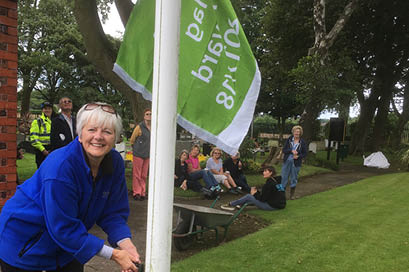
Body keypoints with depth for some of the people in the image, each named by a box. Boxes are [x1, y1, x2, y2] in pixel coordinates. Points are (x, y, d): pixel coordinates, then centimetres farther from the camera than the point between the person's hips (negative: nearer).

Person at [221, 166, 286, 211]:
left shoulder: (269, 184, -17)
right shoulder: (275, 181, 12)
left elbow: (262, 199, -16)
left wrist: (254, 194, 0)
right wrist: (257, 192, 7)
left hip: (272, 206, -9)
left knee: (248, 197, -2)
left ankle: (230, 204, 10)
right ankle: (240, 204, 21)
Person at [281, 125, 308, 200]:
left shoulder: (302, 142, -2)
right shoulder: (289, 140, 0)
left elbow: (305, 153, 2)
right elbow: (284, 150, -3)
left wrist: (298, 156, -16)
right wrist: (291, 151, -20)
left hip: (296, 163, -1)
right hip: (287, 161, 1)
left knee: (294, 178, 10)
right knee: (283, 177, 3)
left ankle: (292, 194, 23)